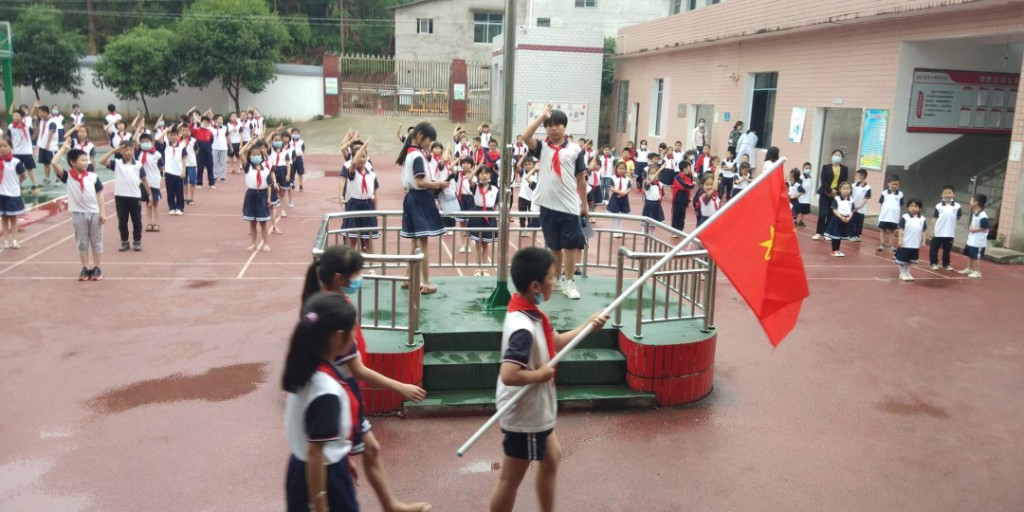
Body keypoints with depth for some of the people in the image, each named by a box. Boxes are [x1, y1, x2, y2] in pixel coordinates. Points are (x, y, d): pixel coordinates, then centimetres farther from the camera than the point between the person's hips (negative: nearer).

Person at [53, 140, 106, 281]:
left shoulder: (93, 177, -1)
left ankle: (96, 268, 17)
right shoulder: (67, 177, -3)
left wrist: (103, 212, -2)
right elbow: (54, 163, -16)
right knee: (82, 243, 8)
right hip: (78, 214, 0)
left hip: (94, 213, 1)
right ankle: (85, 268, 17)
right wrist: (64, 148, -8)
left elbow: (100, 195, 3)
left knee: (96, 242, 8)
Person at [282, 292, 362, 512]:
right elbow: (315, 454, -26)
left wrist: (342, 457, 22)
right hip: (323, 478, -9)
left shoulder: (304, 369, -3)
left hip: (301, 469, 9)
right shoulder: (326, 391, -30)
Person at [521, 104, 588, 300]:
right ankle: (556, 280, 25)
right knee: (554, 246, 13)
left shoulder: (575, 150, 1)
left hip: (569, 206, -2)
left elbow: (581, 179, 5)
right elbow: (525, 136, -16)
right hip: (548, 205, 2)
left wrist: (584, 205, 7)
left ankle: (569, 283, 8)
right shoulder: (542, 148, 4)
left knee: (570, 245, 0)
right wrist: (542, 116, -11)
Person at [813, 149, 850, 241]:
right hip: (825, 194, -1)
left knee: (831, 215, 3)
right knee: (822, 214, -8)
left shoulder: (845, 169, 8)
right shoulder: (826, 167, 4)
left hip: (837, 195, 1)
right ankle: (819, 233, 3)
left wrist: (836, 190, -13)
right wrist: (830, 190, -15)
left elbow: (844, 182, 1)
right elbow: (823, 180, -6)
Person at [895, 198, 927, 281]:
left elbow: (923, 231, 9)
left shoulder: (922, 219, 3)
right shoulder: (905, 217, -8)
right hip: (905, 243, -4)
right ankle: (902, 274, 14)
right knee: (902, 259, 3)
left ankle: (907, 273, 27)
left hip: (915, 244, 4)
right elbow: (901, 229, -9)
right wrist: (900, 240, -14)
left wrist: (923, 241, 6)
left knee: (911, 260, 15)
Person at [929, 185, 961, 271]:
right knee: (934, 248, 5)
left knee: (947, 249, 12)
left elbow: (958, 218, 10)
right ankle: (934, 263, 17)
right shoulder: (939, 206, -3)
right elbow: (935, 218, -1)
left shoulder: (957, 206, 0)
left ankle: (946, 264, 23)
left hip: (950, 232, 1)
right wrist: (933, 230, -3)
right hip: (938, 232, -1)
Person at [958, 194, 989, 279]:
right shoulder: (974, 213, 9)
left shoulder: (983, 216, -22)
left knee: (976, 257, -1)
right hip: (971, 240, 10)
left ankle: (977, 272, 9)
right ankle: (969, 269, 33)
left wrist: (974, 230, -19)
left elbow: (985, 227, -23)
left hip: (978, 241, -10)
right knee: (969, 255, 20)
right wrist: (970, 228, 4)